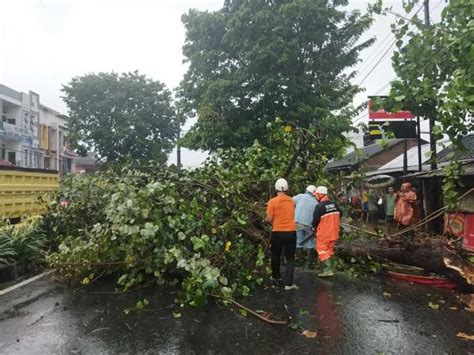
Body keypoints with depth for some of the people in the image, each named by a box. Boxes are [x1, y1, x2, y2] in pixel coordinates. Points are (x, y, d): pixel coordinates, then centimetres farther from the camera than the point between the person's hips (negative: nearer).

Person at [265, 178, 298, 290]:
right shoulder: (292, 201, 2)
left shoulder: (273, 201, -10)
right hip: (291, 232, 2)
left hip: (277, 232, -1)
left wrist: (266, 219, 11)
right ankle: (288, 283, -1)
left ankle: (276, 276, 36)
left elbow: (269, 219, -10)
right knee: (290, 258, 7)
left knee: (276, 256, 19)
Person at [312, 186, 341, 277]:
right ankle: (331, 268, 24)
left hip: (323, 233, -7)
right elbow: (338, 216, 14)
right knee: (330, 251, 19)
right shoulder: (334, 204, 4)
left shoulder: (319, 206, -20)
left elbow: (315, 220, -16)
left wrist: (314, 228, 5)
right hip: (333, 233, 8)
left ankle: (327, 269, -8)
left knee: (322, 250, 1)